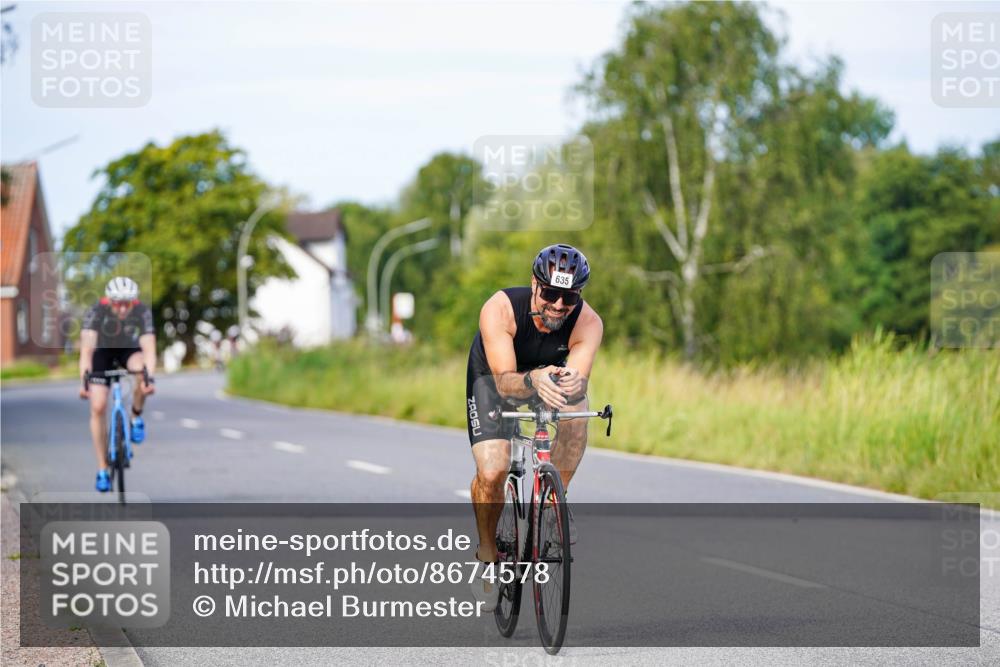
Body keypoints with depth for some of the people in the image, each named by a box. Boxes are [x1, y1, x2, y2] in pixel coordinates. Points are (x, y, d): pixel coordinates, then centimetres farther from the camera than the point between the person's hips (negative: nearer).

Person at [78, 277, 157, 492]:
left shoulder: (142, 311, -31)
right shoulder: (96, 311, -33)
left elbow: (149, 347, -40)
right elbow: (86, 347, -42)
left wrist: (150, 377, -56)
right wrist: (84, 379, -55)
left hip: (129, 348, 1)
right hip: (102, 350, -1)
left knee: (142, 370, -34)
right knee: (98, 407, -12)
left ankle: (136, 418, -8)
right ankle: (102, 470, -2)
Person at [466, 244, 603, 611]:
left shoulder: (588, 323, -29)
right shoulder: (500, 310, -36)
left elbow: (579, 379, -40)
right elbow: (505, 382, -42)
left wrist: (573, 383, -64)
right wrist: (533, 382, -63)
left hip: (554, 374, 2)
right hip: (494, 378, -2)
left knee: (577, 413, -33)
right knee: (492, 472, -21)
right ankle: (487, 554, 6)